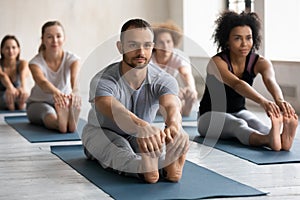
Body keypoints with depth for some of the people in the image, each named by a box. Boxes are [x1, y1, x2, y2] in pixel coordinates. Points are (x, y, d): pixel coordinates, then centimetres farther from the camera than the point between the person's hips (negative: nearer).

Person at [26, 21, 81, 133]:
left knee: (75, 101, -36)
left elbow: (74, 78, -38)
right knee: (50, 115, -39)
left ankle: (70, 120, -69)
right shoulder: (35, 62, -19)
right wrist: (55, 92, -66)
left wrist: (74, 91, -64)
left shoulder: (72, 59, -15)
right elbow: (42, 82, -41)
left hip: (63, 102, 1)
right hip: (38, 102, -1)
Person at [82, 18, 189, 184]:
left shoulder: (163, 80, -20)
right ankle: (145, 168, -67)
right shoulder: (102, 81, -29)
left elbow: (171, 106, -42)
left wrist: (173, 126, -68)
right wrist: (141, 126, -74)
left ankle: (169, 164, -64)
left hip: (140, 134, 3)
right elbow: (116, 111, -50)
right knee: (119, 149, -38)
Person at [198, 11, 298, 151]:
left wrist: (279, 100, -57)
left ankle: (282, 139, -65)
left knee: (254, 122, -33)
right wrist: (263, 101, -61)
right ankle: (268, 140, -68)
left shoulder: (260, 63, -10)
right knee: (238, 124, -37)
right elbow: (237, 84, -42)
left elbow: (270, 81, -33)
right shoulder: (217, 62, -23)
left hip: (238, 112, 3)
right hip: (211, 115, -3)